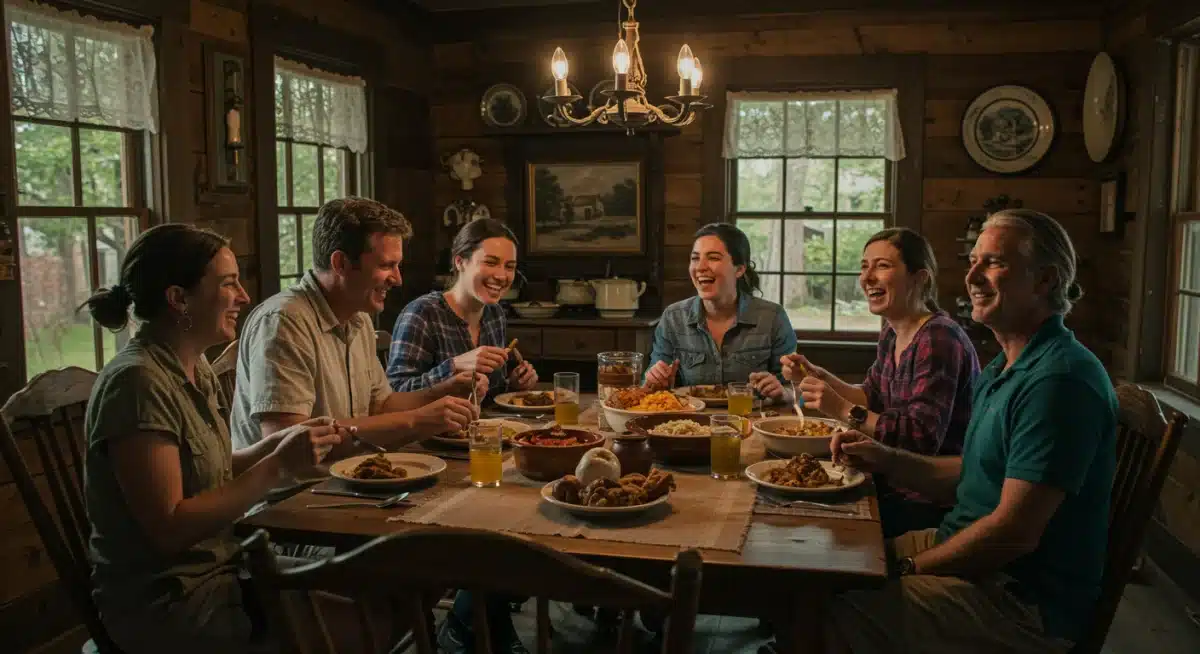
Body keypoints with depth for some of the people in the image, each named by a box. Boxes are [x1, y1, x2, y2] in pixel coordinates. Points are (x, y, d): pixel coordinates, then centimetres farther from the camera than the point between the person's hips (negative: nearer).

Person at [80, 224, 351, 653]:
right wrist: (279, 465, -22)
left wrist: (278, 444, -6)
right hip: (167, 607, -8)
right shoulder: (138, 381, -21)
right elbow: (169, 529, -23)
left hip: (218, 569, 8)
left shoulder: (195, 369, 6)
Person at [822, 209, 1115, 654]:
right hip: (971, 553, 10)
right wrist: (886, 460, 2)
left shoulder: (1059, 379, -22)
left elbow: (1014, 532, -25)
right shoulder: (1003, 369, 12)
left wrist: (909, 567, -14)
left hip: (1028, 602, -10)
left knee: (833, 614, -23)